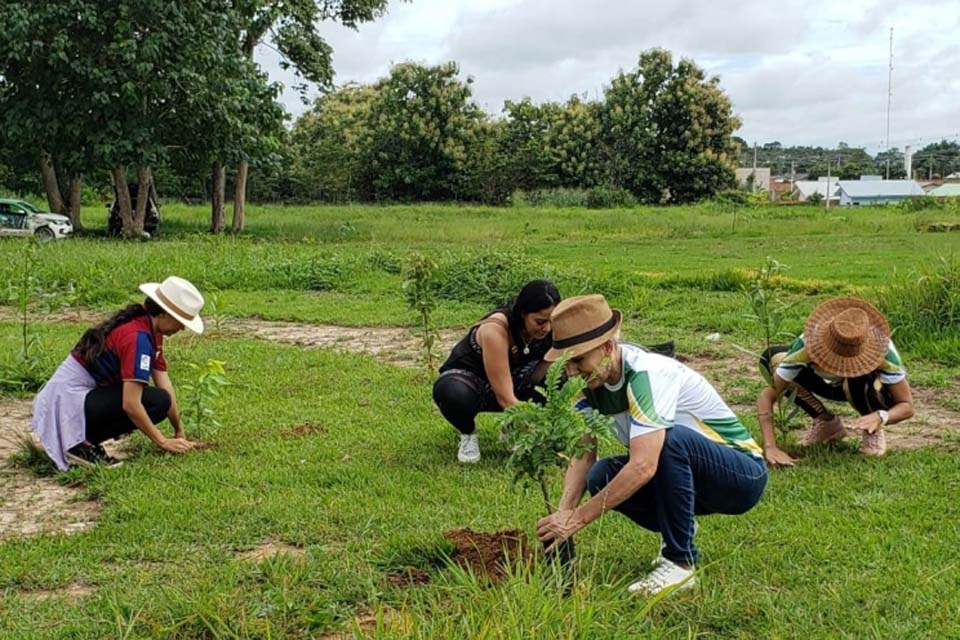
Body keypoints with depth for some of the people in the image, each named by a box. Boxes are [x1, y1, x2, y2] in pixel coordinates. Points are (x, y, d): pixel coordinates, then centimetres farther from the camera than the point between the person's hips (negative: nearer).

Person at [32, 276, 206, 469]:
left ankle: (81, 437, 7)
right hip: (71, 400, -10)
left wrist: (180, 433, 5)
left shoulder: (151, 330, 6)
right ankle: (80, 445, -12)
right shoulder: (138, 337, -24)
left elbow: (165, 384, 6)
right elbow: (130, 404, -27)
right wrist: (163, 442, -18)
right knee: (156, 401, -19)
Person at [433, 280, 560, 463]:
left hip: (509, 381, 5)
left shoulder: (547, 329, -18)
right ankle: (468, 433, -6)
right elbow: (504, 398, -36)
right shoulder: (496, 329, -34)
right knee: (453, 393, -41)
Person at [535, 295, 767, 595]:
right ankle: (681, 530, 9)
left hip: (744, 474, -7)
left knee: (672, 440, -36)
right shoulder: (594, 381, -5)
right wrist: (563, 512, -25)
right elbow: (583, 455, -7)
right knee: (601, 477, -15)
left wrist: (578, 518, -37)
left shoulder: (647, 374, -30)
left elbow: (643, 467, -39)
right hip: (689, 475, 7)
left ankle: (680, 563, -20)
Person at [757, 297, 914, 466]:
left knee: (860, 379, -41)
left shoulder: (882, 350, -36)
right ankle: (827, 423, -3)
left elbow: (907, 406, -27)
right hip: (829, 384, 2)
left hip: (870, 390, -2)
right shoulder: (807, 345, -36)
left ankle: (873, 429, -5)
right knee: (772, 358, -23)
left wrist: (880, 417, -49)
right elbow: (767, 396, -35)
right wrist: (770, 447, -45)